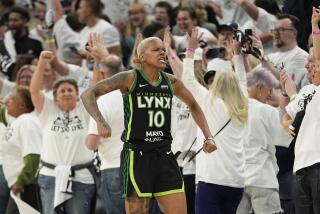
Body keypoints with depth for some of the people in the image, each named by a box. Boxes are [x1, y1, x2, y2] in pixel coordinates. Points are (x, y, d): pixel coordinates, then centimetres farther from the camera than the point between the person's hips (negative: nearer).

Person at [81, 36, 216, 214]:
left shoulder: (171, 82, 9)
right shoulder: (129, 79, -5)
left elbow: (193, 106, 28)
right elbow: (88, 94, -12)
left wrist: (208, 137, 16)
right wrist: (100, 122, -29)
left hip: (164, 155, 5)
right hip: (136, 155, -5)